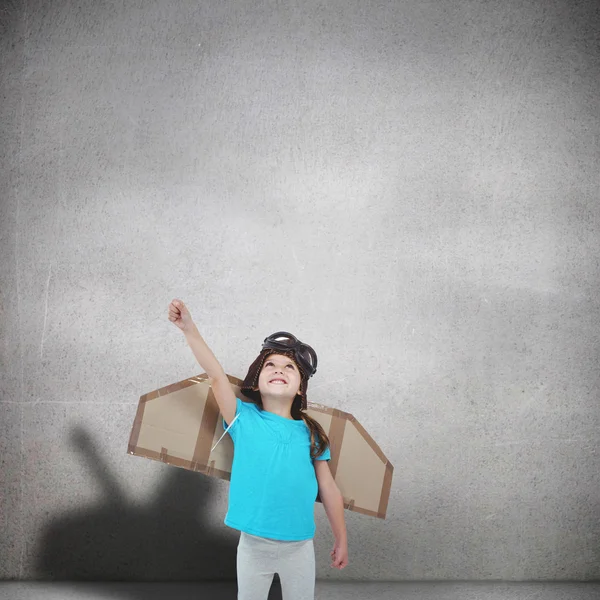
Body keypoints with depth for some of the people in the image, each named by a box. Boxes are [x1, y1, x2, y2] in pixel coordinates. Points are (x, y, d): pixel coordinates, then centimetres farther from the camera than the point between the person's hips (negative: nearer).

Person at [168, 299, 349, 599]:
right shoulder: (244, 419, -5)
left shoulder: (310, 433, -1)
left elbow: (328, 489, 4)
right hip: (253, 545, -1)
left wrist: (341, 540, 9)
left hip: (299, 547, 1)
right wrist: (189, 329, -28)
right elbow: (215, 375, -17)